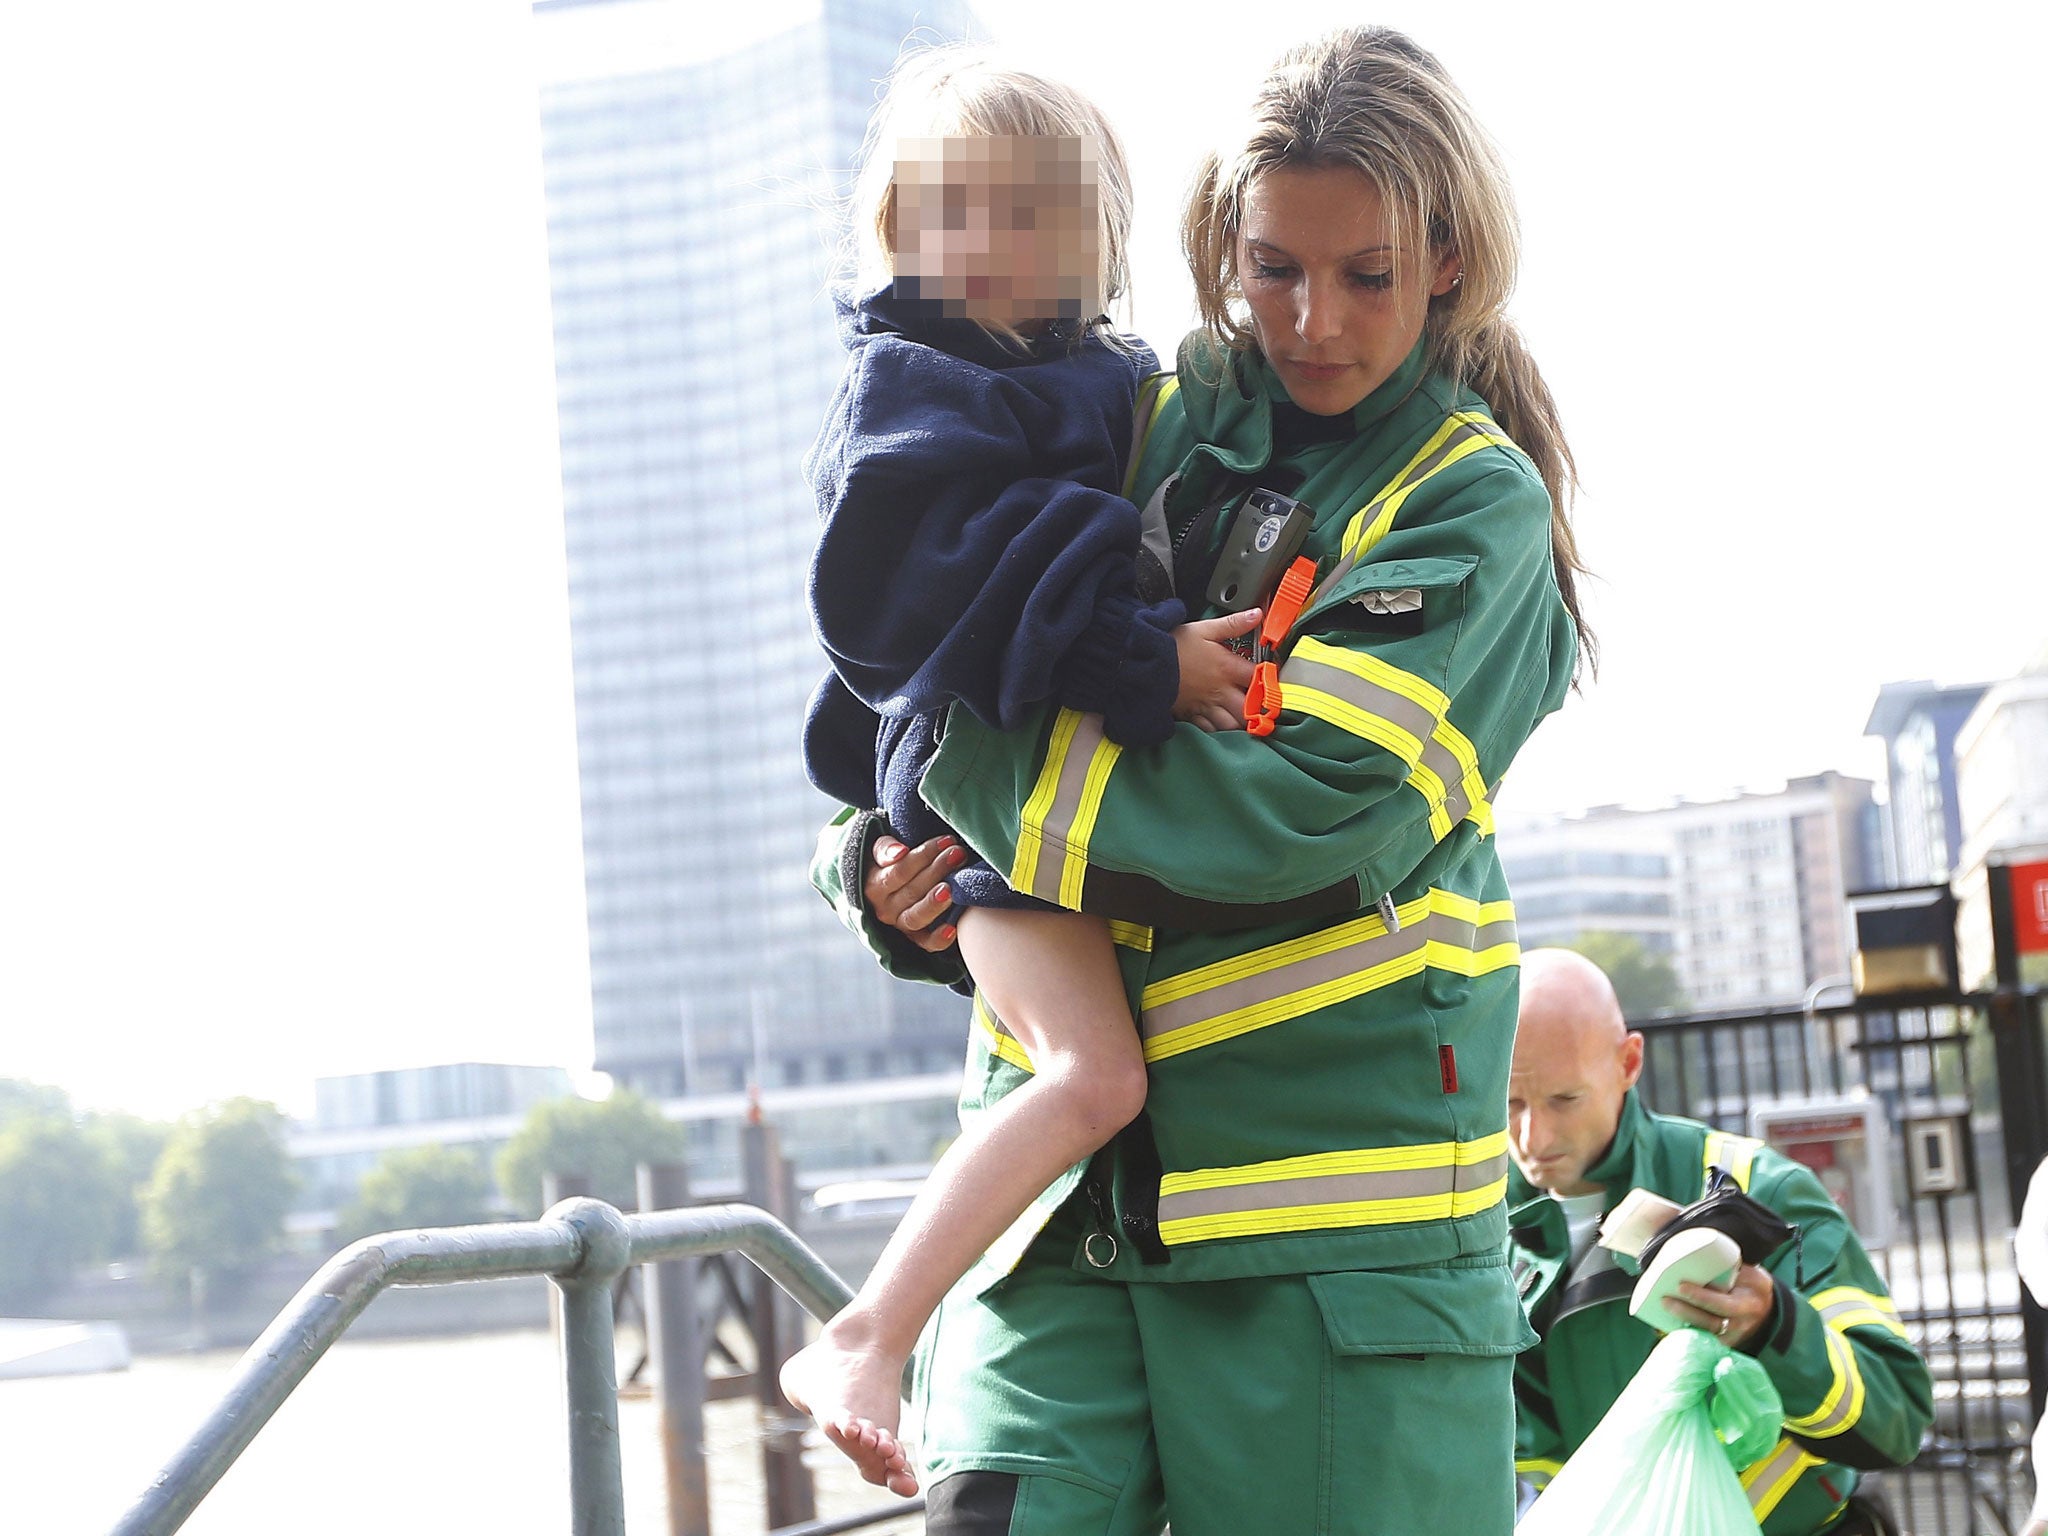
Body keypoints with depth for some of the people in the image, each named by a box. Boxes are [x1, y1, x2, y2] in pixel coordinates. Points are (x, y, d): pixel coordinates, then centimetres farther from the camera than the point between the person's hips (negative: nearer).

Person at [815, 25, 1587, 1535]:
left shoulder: (1475, 501, 0)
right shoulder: (1143, 427, 13)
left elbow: (1301, 803, -14)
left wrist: (968, 756, -7)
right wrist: (878, 862, 1)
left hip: (1332, 1170, -3)